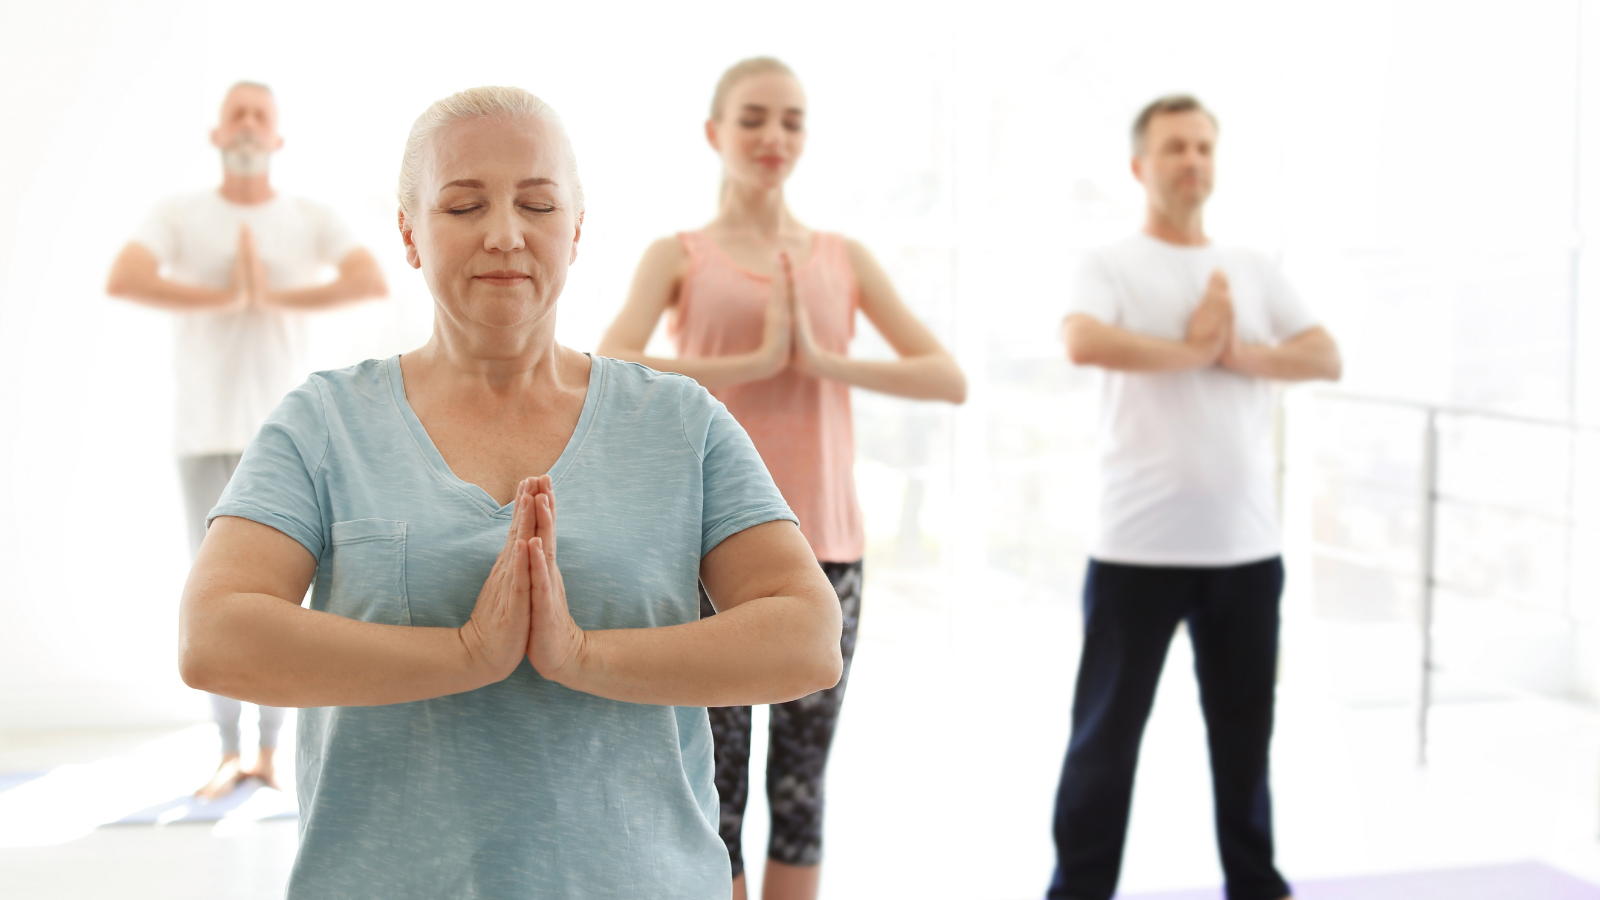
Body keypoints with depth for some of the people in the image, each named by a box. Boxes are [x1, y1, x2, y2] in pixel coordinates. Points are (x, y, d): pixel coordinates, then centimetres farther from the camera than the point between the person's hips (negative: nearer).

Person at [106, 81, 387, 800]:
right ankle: (229, 752, 13)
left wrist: (275, 296, -16)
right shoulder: (179, 216, 3)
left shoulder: (311, 218, 4)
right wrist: (228, 296, -15)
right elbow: (122, 281, -16)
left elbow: (372, 281, -14)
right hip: (204, 429, 0)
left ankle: (269, 751, 12)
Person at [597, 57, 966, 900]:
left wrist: (825, 360, -9)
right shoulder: (680, 256, 4)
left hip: (824, 545, 2)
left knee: (801, 782, 9)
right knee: (717, 776, 3)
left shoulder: (844, 258, 10)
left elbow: (949, 378, 2)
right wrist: (753, 362, -15)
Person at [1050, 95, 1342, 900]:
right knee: (1107, 732, 3)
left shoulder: (1255, 272, 14)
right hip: (1138, 546, -4)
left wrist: (1236, 353, -10)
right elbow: (1082, 342, -22)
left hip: (1247, 545, 5)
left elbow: (1326, 357, 4)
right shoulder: (1112, 267, -1)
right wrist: (1194, 350, -10)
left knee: (1244, 731, 15)